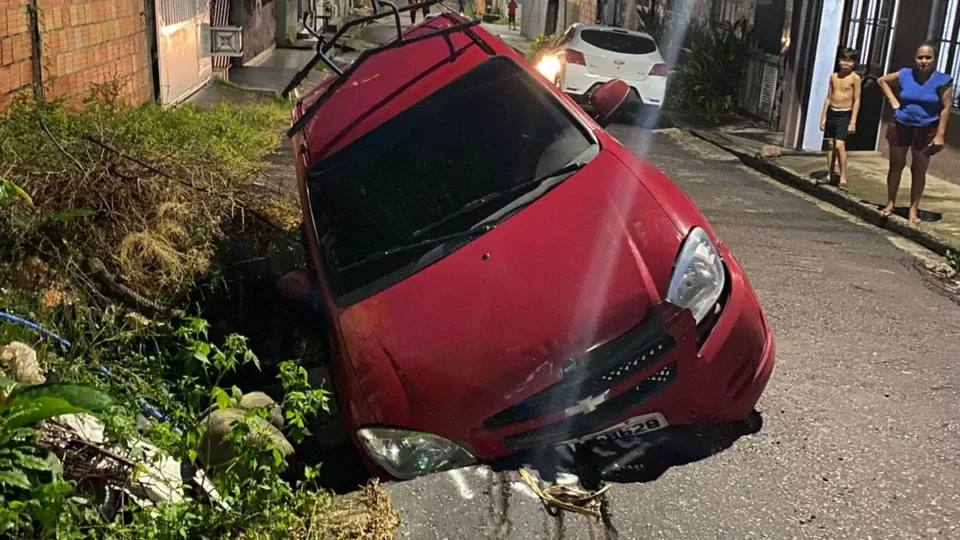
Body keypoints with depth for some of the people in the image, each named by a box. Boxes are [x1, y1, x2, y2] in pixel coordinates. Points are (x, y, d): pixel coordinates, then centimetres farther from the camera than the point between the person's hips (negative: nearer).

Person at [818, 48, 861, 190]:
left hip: (844, 114, -6)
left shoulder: (855, 78, -8)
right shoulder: (833, 76, 7)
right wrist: (823, 117, 9)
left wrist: (853, 121, -13)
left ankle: (843, 178, -8)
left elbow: (857, 100, -9)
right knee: (830, 144, 9)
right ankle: (830, 175, 18)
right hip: (831, 113, 6)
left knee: (840, 145, -14)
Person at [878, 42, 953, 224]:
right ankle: (891, 203, 21)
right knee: (896, 166, 9)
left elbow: (945, 108, -12)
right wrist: (894, 102, 3)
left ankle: (914, 208, 11)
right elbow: (883, 80, 14)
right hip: (900, 127, 2)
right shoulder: (905, 75, -4)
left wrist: (940, 135, -17)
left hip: (926, 130, -2)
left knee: (919, 170, 5)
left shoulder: (942, 80, -12)